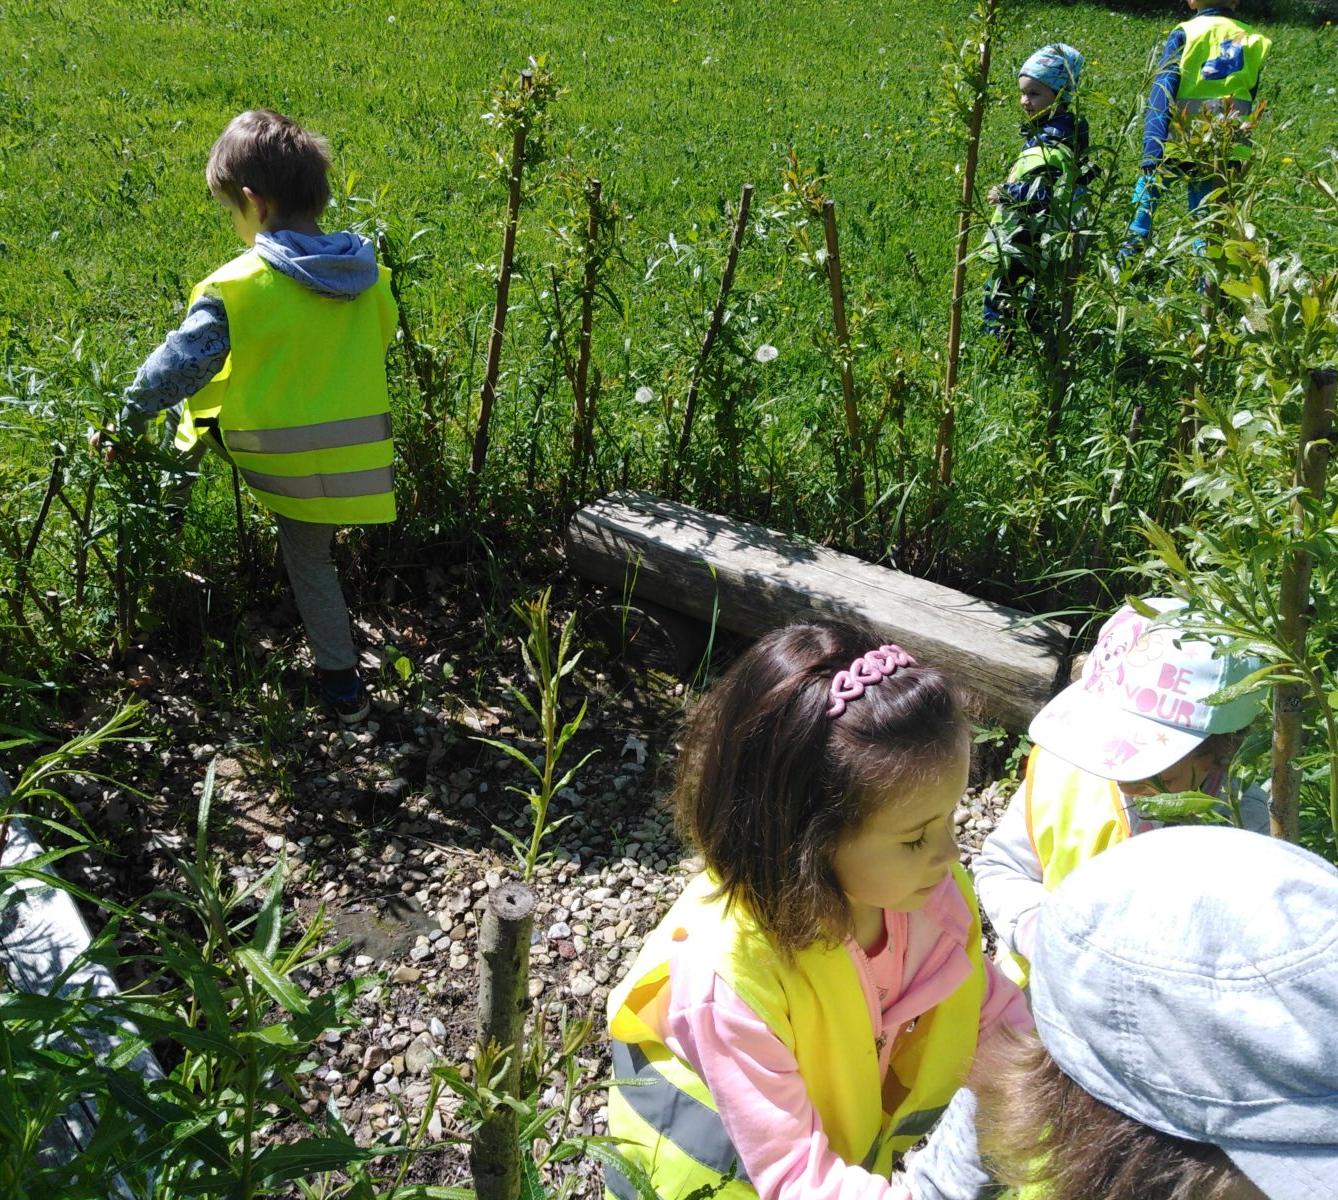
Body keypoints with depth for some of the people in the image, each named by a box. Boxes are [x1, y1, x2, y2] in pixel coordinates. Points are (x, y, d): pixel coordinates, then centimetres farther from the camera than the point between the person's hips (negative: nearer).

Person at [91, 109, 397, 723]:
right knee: (308, 554, 24)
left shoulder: (238, 285, -16)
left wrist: (125, 423, 3)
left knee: (186, 407, 23)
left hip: (273, 458, -4)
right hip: (355, 461, 4)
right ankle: (339, 680, 27)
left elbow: (180, 363, -12)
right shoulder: (369, 277, 0)